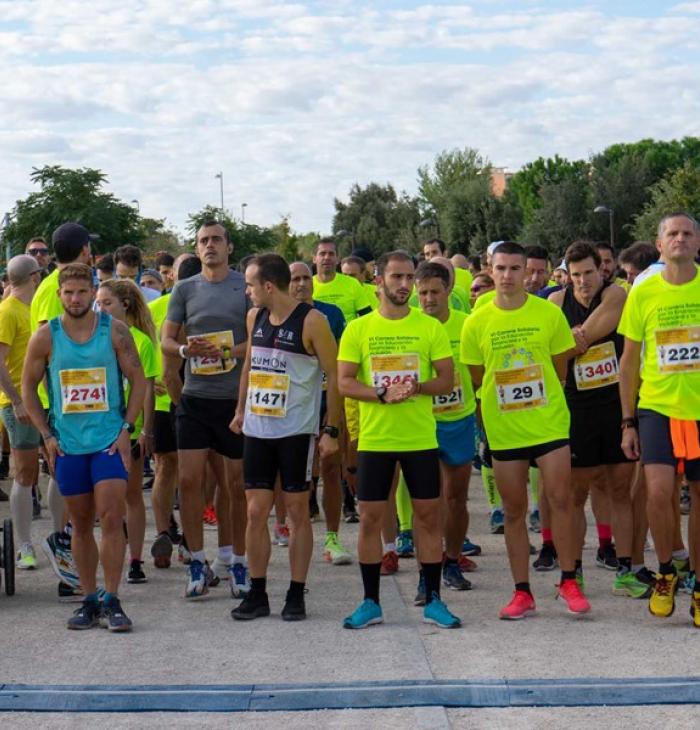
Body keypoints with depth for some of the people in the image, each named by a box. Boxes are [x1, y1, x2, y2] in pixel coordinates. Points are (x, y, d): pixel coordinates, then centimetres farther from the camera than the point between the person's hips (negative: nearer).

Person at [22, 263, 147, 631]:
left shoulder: (115, 331, -2)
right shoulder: (45, 337, 0)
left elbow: (138, 380, 2)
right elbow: (28, 388, 8)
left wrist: (126, 428, -6)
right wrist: (47, 435, 1)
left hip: (110, 440, -2)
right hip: (67, 444, 2)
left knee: (111, 518, -9)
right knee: (80, 524, 9)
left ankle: (112, 601, -2)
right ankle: (89, 600, 17)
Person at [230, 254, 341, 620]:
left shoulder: (311, 321, -12)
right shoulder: (254, 317, 7)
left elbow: (334, 375, -9)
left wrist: (331, 430, -12)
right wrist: (240, 410, 20)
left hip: (296, 431, -5)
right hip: (257, 429, 5)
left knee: (298, 511, 2)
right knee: (255, 511, 4)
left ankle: (296, 595, 11)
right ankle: (257, 593, 13)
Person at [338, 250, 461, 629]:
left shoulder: (430, 327, 2)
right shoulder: (358, 329, 1)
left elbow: (447, 381, 1)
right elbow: (344, 383, -3)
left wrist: (417, 388, -18)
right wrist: (383, 394, -18)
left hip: (421, 438, 0)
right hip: (374, 438, 0)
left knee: (429, 516, 3)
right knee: (370, 518, 4)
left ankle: (433, 601, 14)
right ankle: (370, 603, 14)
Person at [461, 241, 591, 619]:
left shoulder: (549, 313, -2)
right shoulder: (477, 322, -2)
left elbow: (560, 368, 7)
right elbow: (476, 377, 8)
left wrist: (534, 393, 6)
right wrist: (506, 395, 3)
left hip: (550, 422, -1)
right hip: (503, 429, 1)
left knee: (561, 500, -6)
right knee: (513, 510, 6)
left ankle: (569, 582, 8)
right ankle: (522, 592, 14)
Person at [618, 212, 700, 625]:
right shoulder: (643, 293, 2)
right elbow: (630, 361, 7)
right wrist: (628, 422, 5)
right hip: (657, 406, 0)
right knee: (659, 491, -13)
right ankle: (666, 572, 11)